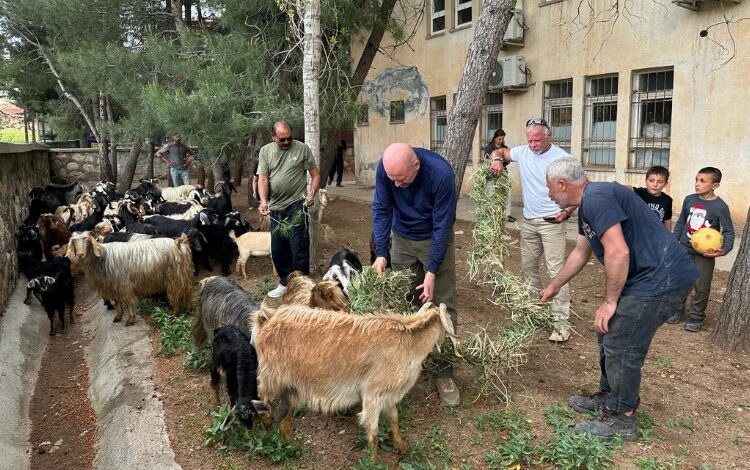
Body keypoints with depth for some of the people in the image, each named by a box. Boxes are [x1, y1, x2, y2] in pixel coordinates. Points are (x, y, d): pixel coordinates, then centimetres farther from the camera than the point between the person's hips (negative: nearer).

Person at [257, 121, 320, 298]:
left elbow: (315, 175, 1)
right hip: (275, 207, 4)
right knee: (278, 250, 12)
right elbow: (262, 178, 1)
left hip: (296, 205, -4)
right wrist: (263, 201, -14)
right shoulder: (265, 151, 6)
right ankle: (285, 283, 28)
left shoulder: (302, 149, -3)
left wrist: (311, 193, -15)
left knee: (299, 247, -6)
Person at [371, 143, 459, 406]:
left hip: (435, 239, -3)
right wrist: (381, 253, -21)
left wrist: (432, 271, -25)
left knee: (442, 306, -3)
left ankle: (444, 371, 6)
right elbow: (381, 209, -13)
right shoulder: (384, 168, -21)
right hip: (401, 238, 3)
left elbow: (442, 225, -26)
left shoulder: (441, 174, -32)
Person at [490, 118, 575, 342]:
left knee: (556, 271, -9)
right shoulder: (523, 152, 1)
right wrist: (497, 160, -11)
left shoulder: (562, 159, -13)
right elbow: (497, 152, 13)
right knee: (528, 266, 15)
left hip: (552, 222, -6)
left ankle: (562, 323, -7)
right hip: (528, 221, 6)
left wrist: (567, 211, -24)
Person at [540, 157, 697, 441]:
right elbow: (580, 253, 26)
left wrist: (610, 301, -16)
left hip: (661, 278, -10)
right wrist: (553, 287, 35)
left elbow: (618, 251, -27)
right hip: (645, 277, 10)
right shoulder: (587, 205, 14)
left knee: (621, 348, -3)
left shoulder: (597, 198, -20)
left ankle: (621, 421, 12)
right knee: (609, 334, 18)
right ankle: (608, 396, 34)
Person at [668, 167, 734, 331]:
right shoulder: (689, 200, 0)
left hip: (706, 253, -4)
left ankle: (696, 317, 18)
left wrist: (724, 249, -23)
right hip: (684, 249, 4)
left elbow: (728, 231, -8)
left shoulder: (720, 206, -12)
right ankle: (677, 309, 28)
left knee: (701, 287, 3)